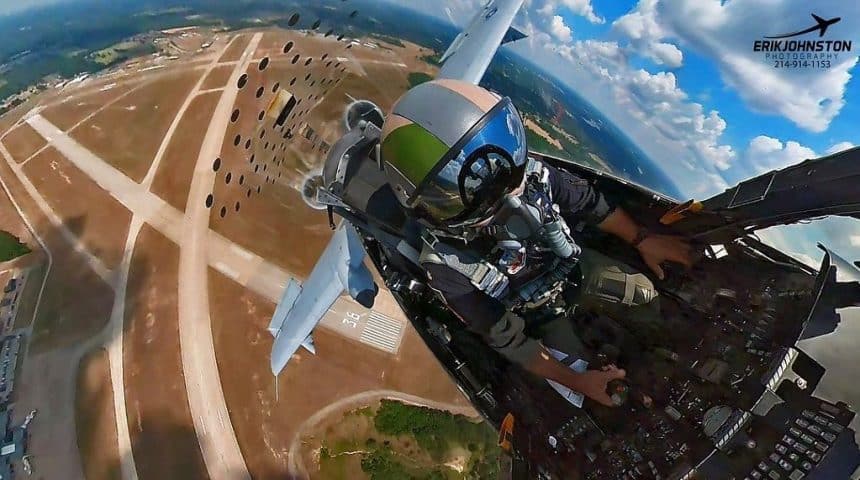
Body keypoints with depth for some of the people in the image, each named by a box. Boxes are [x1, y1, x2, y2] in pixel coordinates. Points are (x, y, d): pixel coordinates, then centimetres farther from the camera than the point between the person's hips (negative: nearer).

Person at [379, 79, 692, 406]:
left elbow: (588, 202, -9)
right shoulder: (447, 267, -38)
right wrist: (574, 381, -20)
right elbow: (507, 340, -24)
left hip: (574, 266, 4)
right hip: (540, 316, -3)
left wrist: (642, 240, -2)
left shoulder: (526, 172, -32)